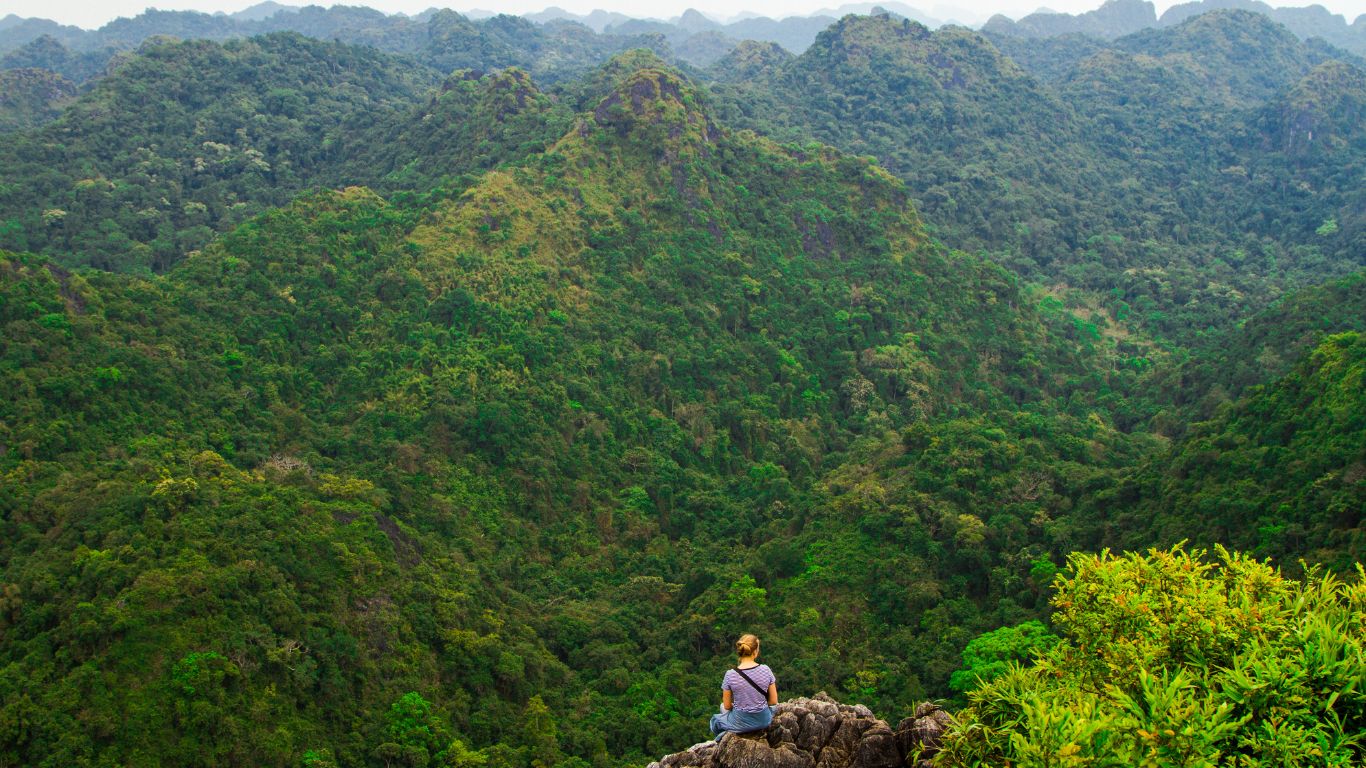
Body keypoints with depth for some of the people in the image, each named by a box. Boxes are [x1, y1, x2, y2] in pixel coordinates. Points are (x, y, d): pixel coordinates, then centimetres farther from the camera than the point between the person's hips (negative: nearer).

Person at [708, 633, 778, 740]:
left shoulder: (730, 674, -18)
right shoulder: (766, 670, -14)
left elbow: (727, 706, -7)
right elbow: (773, 701, -6)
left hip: (740, 723, -1)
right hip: (763, 721, 1)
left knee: (715, 719, 34)